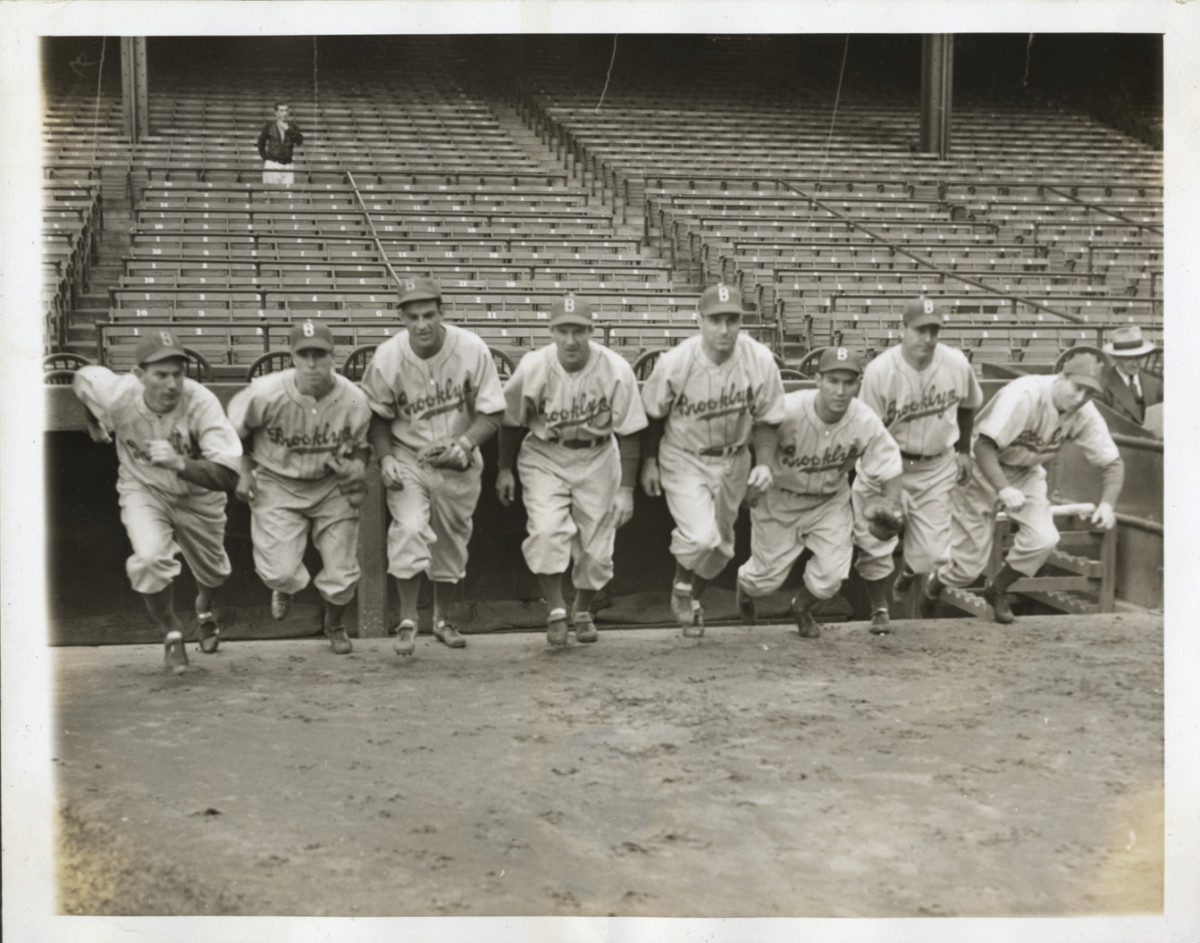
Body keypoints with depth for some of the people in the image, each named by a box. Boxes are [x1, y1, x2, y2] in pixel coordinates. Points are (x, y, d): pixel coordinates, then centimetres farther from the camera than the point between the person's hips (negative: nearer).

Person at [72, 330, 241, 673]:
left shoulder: (201, 403, -36)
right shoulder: (116, 395, -29)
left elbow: (227, 476, -41)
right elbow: (82, 376, -3)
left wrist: (179, 463, -56)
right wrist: (94, 424, 12)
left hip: (197, 493, 0)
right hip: (143, 490, 0)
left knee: (211, 570, 19)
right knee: (150, 558, -25)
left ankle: (205, 608, 59)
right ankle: (171, 633, 4)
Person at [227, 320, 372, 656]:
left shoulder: (354, 401, -17)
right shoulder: (266, 394, -23)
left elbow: (360, 446, 2)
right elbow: (234, 429, -2)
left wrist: (357, 468, -19)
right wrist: (244, 472, -4)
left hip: (331, 486, 2)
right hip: (277, 485, -1)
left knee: (342, 573, 3)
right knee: (280, 571, -12)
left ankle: (333, 625, 38)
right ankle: (284, 588, 31)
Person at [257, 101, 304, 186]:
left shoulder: (292, 126, 7)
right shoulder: (269, 125, 3)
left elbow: (299, 141, -7)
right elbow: (261, 143, 12)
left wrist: (288, 129, -14)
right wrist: (265, 159, 6)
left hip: (288, 165, 2)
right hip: (272, 165, -2)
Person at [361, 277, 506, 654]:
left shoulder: (472, 350, -17)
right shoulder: (387, 357, -15)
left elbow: (492, 413, -10)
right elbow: (377, 416, -2)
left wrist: (463, 445, -25)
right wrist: (385, 458, -16)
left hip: (458, 465, 1)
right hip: (407, 459, -1)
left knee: (452, 543, 14)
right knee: (409, 529, -22)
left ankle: (442, 619, 37)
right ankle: (407, 621, -6)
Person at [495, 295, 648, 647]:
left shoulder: (616, 370, -18)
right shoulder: (532, 368, -17)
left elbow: (629, 433, -10)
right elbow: (510, 420, 1)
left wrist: (626, 489, -10)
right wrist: (505, 469, 6)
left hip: (597, 460, 1)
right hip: (544, 458, 0)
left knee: (597, 549, 4)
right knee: (547, 531, -22)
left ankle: (583, 609, 33)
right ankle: (555, 610, -3)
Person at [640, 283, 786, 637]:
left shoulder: (760, 361, -17)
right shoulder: (675, 362, -21)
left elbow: (766, 419, -4)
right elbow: (653, 414, -4)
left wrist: (764, 463, -16)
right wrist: (649, 462, 1)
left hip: (733, 461, 3)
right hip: (684, 459, -3)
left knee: (720, 545, 16)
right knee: (701, 537, -22)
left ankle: (691, 598, 45)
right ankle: (681, 585, 12)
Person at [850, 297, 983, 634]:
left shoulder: (957, 364, -9)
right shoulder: (879, 370, -20)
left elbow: (968, 405, 13)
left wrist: (963, 451, 17)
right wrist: (885, 486, -21)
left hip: (936, 467, 3)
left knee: (930, 550, 0)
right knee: (876, 540, -3)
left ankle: (905, 578, 38)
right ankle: (879, 609, 24)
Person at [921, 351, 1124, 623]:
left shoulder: (1085, 415, -14)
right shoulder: (1024, 395, -32)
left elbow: (1113, 463, -7)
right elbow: (985, 445, -34)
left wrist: (1106, 504, -26)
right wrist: (1003, 490, -47)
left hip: (1027, 473, 5)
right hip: (985, 469, -5)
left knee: (1043, 539, -20)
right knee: (968, 564, -4)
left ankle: (997, 590, 9)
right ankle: (932, 586, 32)